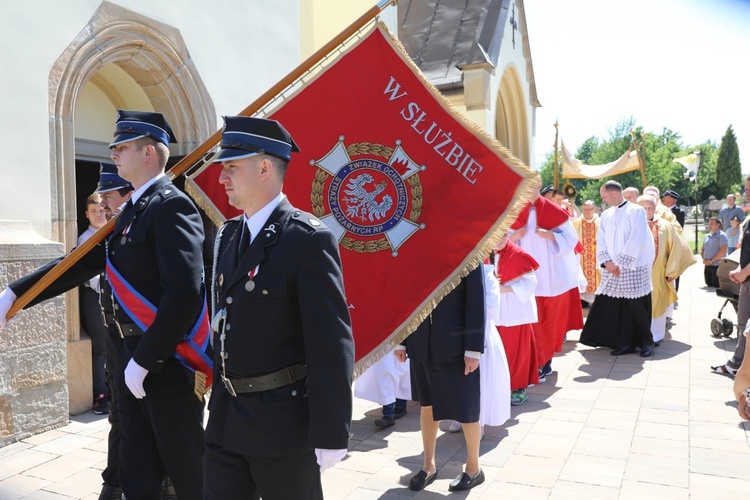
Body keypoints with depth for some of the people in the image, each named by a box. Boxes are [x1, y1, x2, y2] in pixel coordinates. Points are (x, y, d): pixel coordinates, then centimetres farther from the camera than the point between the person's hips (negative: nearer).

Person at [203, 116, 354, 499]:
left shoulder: (309, 239, -17)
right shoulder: (226, 235, 9)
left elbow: (331, 343, -19)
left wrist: (330, 434, -18)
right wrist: (219, 398, 16)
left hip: (283, 423, -7)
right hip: (225, 419, 7)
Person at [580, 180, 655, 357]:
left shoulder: (636, 211, -5)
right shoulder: (606, 215, 13)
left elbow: (636, 240, -13)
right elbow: (601, 240, 8)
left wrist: (620, 263, -14)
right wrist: (607, 262, -8)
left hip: (633, 269, -5)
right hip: (612, 269, 6)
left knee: (636, 307, -1)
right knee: (614, 307, 2)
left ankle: (646, 342, 16)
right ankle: (625, 342, 12)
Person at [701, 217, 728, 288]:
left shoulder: (721, 235, -8)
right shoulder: (706, 236, 17)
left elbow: (723, 251, -19)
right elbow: (702, 249, 25)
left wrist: (711, 261, -17)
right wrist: (704, 259, 4)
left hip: (717, 265, -7)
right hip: (707, 265, 7)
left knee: (717, 286, -7)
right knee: (709, 285, 11)